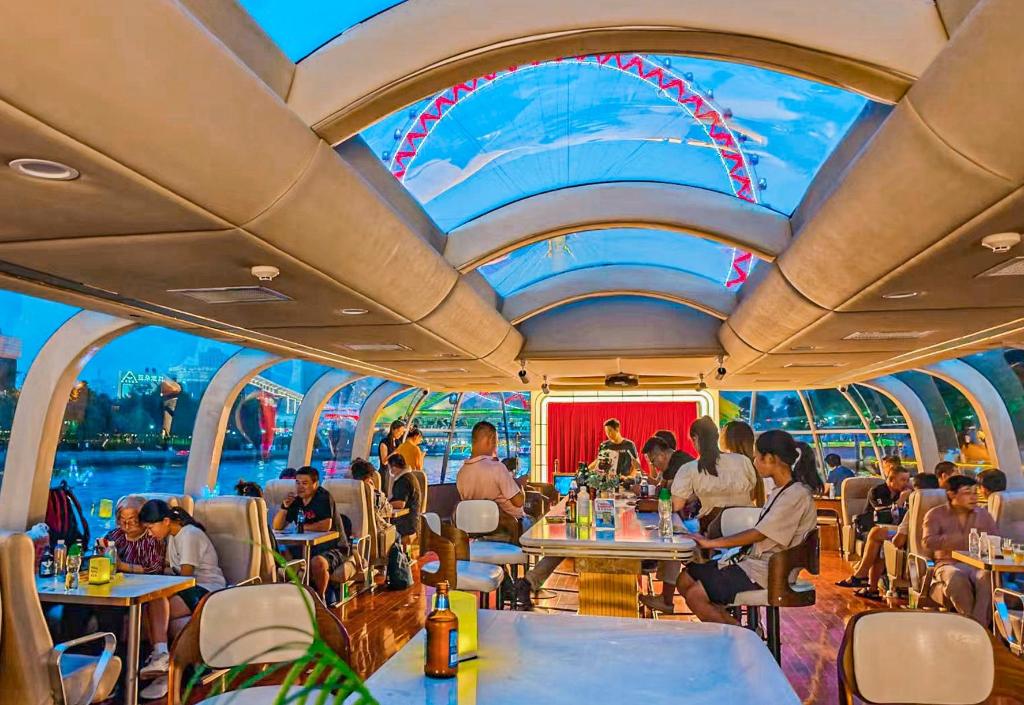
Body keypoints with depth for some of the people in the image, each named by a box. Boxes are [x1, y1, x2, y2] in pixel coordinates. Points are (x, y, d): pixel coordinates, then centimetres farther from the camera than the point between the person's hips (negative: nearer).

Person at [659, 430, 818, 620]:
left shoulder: (797, 495, -18)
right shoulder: (781, 491, 13)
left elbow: (759, 534, -20)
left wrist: (711, 543, -17)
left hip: (767, 572, -10)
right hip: (755, 561, 10)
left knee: (695, 595, -16)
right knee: (685, 579, 2)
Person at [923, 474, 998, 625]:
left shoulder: (983, 514, 20)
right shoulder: (936, 514, 8)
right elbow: (928, 542, -7)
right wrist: (962, 537, -16)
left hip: (979, 564, 2)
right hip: (949, 564, -2)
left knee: (989, 576, -35)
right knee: (957, 579, -38)